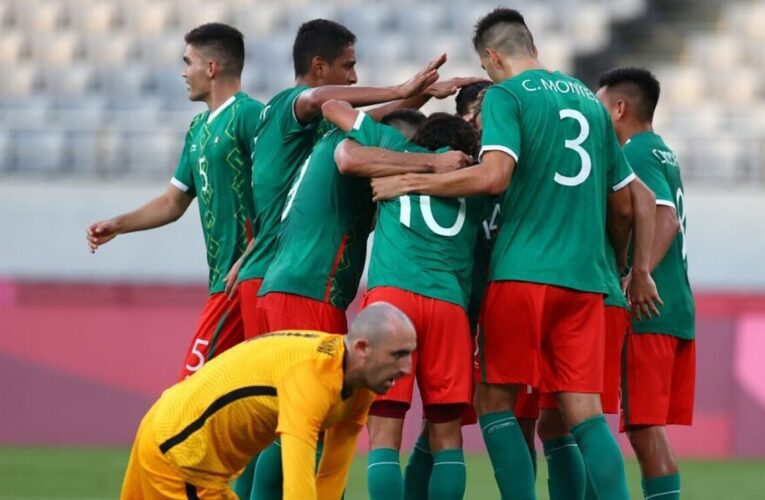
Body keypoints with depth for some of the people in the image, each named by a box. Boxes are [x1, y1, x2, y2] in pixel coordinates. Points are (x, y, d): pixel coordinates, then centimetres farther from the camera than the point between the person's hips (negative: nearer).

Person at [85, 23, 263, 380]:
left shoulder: (248, 116, -10)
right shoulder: (199, 128, 19)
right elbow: (174, 202, 26)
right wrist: (117, 226, 15)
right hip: (223, 274, 9)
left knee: (195, 381, -11)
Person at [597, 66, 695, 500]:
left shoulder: (637, 155, -9)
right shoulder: (662, 154, 19)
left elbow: (665, 220, -22)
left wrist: (637, 279, -28)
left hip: (648, 314, -9)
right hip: (677, 310, 9)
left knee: (644, 425, -8)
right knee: (652, 427, 11)